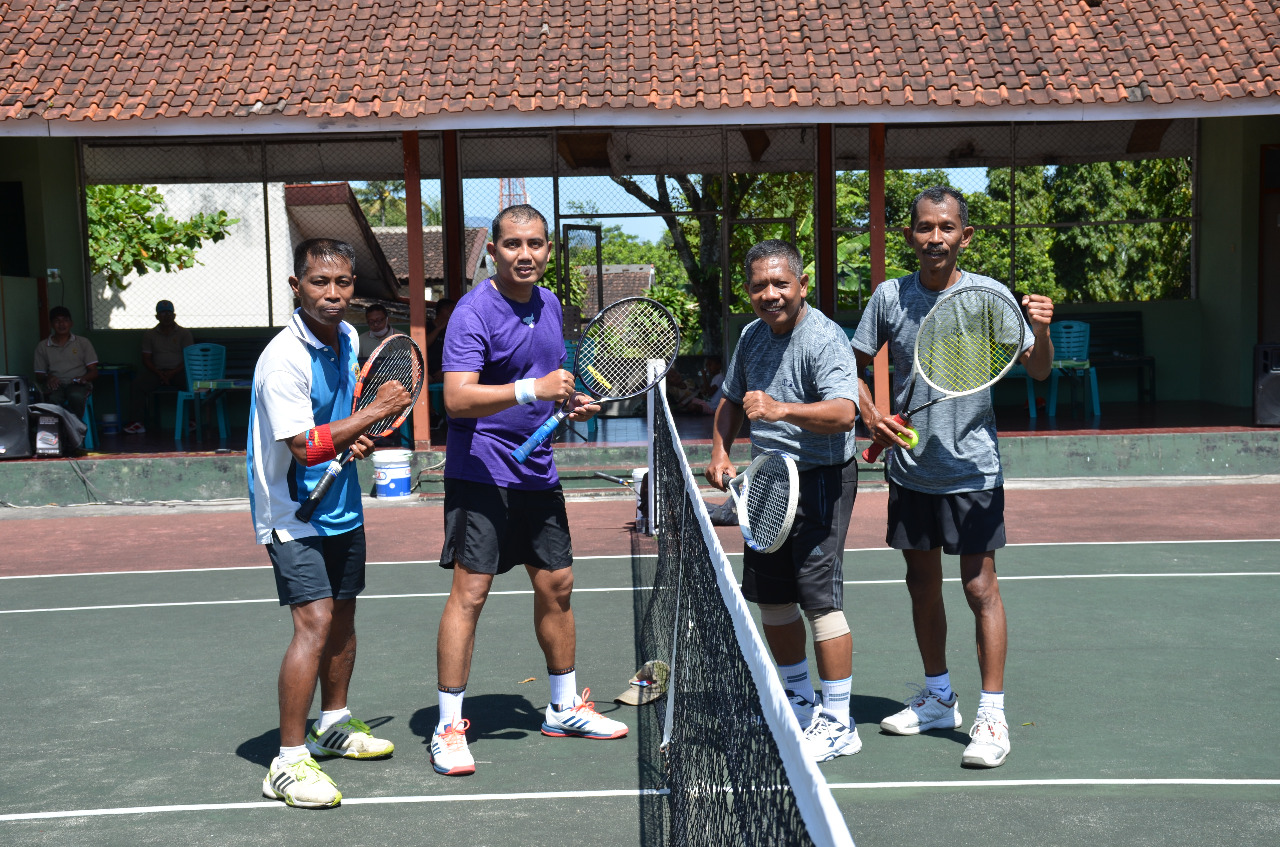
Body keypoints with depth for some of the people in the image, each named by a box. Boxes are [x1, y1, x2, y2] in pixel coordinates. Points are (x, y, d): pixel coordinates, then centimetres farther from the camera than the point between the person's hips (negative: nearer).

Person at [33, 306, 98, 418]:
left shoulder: (83, 342, 15)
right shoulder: (42, 347, 18)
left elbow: (93, 372, 11)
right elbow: (39, 376, 16)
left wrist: (83, 378, -11)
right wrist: (47, 378, -9)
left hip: (78, 384, -1)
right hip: (55, 385, 1)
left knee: (76, 396, -39)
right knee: (52, 398, -38)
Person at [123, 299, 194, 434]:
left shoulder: (184, 333, 8)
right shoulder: (149, 334, 13)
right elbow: (146, 359, 8)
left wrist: (173, 372, -14)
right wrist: (159, 374, -11)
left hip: (179, 371, -1)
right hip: (157, 371, 1)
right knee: (138, 382, -28)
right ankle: (137, 422, -26)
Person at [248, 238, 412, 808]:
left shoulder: (348, 338, 3)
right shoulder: (283, 359, -24)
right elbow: (306, 447, -28)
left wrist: (358, 440, -1)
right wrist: (377, 410, -23)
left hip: (341, 506, 8)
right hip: (293, 514, -8)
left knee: (343, 615, 18)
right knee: (314, 623, -17)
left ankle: (333, 725, 37)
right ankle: (289, 762, -8)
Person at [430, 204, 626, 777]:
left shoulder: (550, 305, 11)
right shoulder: (473, 312, -14)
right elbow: (457, 399, -26)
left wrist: (571, 403, 7)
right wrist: (533, 389, -32)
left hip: (537, 473, 8)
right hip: (480, 473, -8)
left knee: (556, 585, 13)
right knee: (470, 592, -8)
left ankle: (565, 708, 29)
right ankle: (449, 728, 3)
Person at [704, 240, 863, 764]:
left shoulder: (825, 338, -17)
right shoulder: (752, 336, 8)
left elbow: (843, 412, -32)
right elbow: (731, 399, 23)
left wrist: (783, 410, -47)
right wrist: (720, 452, 8)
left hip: (820, 480, -8)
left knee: (820, 599, -9)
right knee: (770, 598, 14)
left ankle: (837, 725, 4)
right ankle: (799, 706, 33)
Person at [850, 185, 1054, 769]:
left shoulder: (990, 295, -6)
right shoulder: (889, 297, 0)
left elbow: (1037, 371, -5)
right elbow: (855, 366, 9)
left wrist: (1041, 332, -26)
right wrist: (872, 418, -8)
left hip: (971, 468, -3)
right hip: (908, 466, 4)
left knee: (980, 588, -3)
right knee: (922, 584, 14)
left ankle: (992, 716, 8)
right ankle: (939, 699, 31)